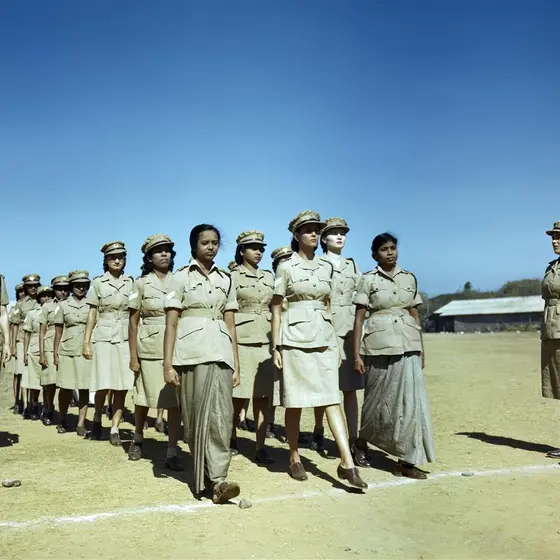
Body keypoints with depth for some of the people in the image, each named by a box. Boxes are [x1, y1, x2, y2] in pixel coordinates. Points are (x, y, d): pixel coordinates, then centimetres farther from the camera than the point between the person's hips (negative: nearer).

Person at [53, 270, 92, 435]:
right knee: (65, 388, 5)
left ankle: (81, 423, 5)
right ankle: (63, 420, 22)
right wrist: (55, 353, 2)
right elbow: (58, 332, 7)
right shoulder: (63, 306, 6)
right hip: (67, 352, 0)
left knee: (84, 389, 0)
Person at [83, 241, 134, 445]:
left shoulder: (131, 283, 8)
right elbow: (92, 315, 4)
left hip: (126, 338, 2)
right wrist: (86, 342, -1)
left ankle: (114, 429, 7)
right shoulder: (98, 282, 4)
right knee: (104, 386, -4)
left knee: (122, 387, -2)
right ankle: (97, 420, 22)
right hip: (103, 338, -2)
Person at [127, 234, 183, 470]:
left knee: (176, 401, -3)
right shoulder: (141, 283, 2)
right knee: (145, 399, 10)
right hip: (149, 347, -1)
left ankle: (171, 453, 3)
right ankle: (138, 439, 36)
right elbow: (133, 322, 2)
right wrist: (133, 356, -3)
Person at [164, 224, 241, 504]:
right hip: (191, 352, -2)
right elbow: (171, 323, 1)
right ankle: (206, 475, 14)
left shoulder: (226, 279, 16)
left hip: (220, 352, 3)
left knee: (220, 414, -9)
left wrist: (236, 364, 10)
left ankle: (216, 479, -11)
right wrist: (167, 364, -7)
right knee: (197, 415, 1)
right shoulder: (181, 277, 6)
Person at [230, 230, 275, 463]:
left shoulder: (269, 277, 14)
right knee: (238, 395, 2)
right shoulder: (231, 277, 0)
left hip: (266, 340, 4)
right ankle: (231, 437, 24)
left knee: (264, 394, 0)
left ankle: (260, 447, 5)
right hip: (241, 340, -4)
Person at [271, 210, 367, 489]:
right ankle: (294, 458, 19)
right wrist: (275, 347, -5)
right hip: (295, 338, -4)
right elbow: (276, 309, 0)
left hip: (323, 338, 4)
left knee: (332, 399, -3)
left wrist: (336, 344, 15)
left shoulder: (326, 267, 13)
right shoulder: (286, 267, 0)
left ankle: (347, 462, -6)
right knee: (295, 402, 4)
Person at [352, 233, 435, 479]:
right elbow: (359, 318, -3)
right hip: (379, 345, -3)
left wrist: (421, 349, 13)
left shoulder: (409, 278, 10)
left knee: (410, 400, -3)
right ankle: (361, 442, 34)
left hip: (407, 345, 3)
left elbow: (415, 315, 14)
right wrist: (356, 355, -8)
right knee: (379, 400, 8)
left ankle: (407, 461, 4)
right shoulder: (368, 279, -1)